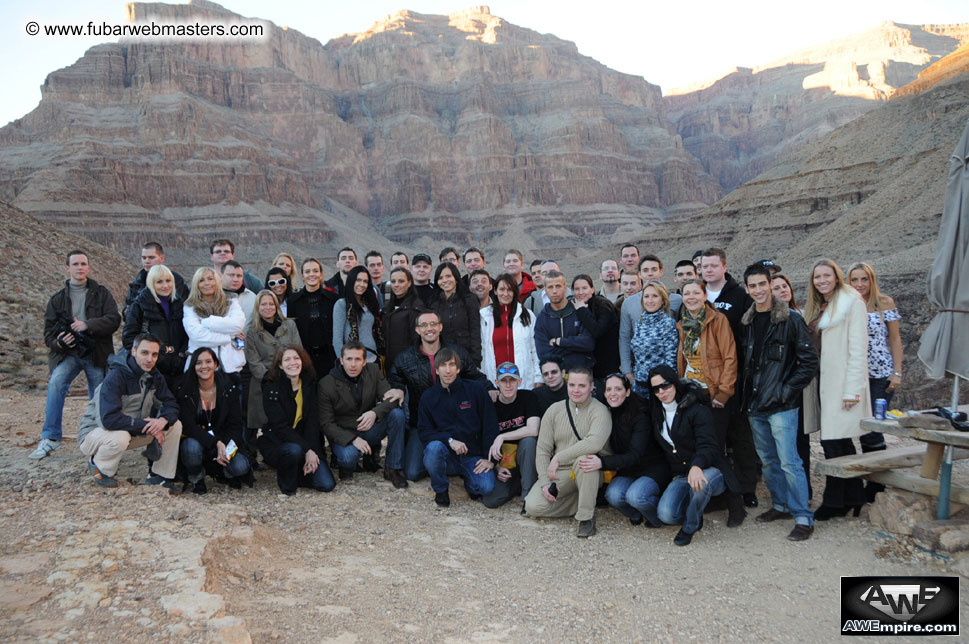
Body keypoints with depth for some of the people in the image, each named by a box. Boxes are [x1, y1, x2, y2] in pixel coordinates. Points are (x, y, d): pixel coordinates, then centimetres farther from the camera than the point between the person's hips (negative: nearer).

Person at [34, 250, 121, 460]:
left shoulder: (101, 293, 6)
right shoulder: (57, 299, 9)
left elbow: (114, 319, -8)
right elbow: (48, 331, 7)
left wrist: (88, 325, -22)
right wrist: (58, 341, -16)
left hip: (97, 354, 0)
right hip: (68, 354, 0)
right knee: (56, 382, -27)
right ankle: (50, 437, -23)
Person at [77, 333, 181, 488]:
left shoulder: (154, 377, -2)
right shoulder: (116, 377, -26)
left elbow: (171, 405, -1)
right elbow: (109, 419, -35)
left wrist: (163, 419, -25)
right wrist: (146, 426, -30)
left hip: (133, 430, 7)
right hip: (93, 433, -7)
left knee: (175, 425, -9)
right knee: (120, 437, -40)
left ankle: (159, 476, 2)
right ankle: (98, 466, -6)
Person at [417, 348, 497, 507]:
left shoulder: (475, 390, 0)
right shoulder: (428, 397, 4)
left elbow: (491, 425, 0)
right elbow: (424, 432, -3)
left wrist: (490, 458, -7)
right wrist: (449, 440, -20)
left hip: (473, 456, -1)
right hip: (447, 456, 1)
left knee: (486, 487, -26)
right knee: (433, 447, -33)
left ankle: (468, 478, 12)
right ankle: (440, 490, -4)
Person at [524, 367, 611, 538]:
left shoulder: (599, 411, -10)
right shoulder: (554, 410, 4)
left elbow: (595, 443, -31)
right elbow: (542, 449, 3)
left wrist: (559, 457, -26)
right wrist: (545, 482, -10)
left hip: (587, 472, -4)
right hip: (559, 473, 4)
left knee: (584, 457, -38)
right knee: (533, 506, -19)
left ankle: (587, 517, -19)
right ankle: (584, 501, 3)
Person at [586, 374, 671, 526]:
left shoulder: (640, 416, -18)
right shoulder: (607, 415, -1)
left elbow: (635, 455, -27)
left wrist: (603, 462, -41)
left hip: (653, 469, -4)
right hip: (628, 471, 5)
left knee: (635, 495, -32)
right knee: (612, 495, -26)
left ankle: (660, 517, 0)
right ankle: (636, 515, 6)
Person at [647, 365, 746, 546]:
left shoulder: (697, 410, -11)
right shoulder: (657, 414, 8)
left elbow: (707, 446, -22)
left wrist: (696, 466, -41)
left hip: (709, 469, -4)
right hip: (680, 476, 4)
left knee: (700, 484, -41)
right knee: (666, 514, -23)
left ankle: (689, 527, -12)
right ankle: (696, 515, 11)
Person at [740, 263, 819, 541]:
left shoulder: (790, 319, -8)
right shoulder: (747, 322, 9)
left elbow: (810, 361, -9)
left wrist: (787, 390, -12)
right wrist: (748, 396, 10)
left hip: (781, 405, -6)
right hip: (755, 404, 6)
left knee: (789, 461, -7)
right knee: (768, 460, 15)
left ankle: (803, 518, 3)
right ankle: (781, 505, 30)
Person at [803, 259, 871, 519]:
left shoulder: (852, 302, -6)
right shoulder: (816, 307, 18)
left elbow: (858, 349, -12)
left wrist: (852, 389, -17)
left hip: (841, 381, -8)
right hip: (821, 381, 8)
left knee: (833, 441, -5)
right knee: (840, 442, 12)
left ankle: (834, 502, 6)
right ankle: (853, 497, 21)